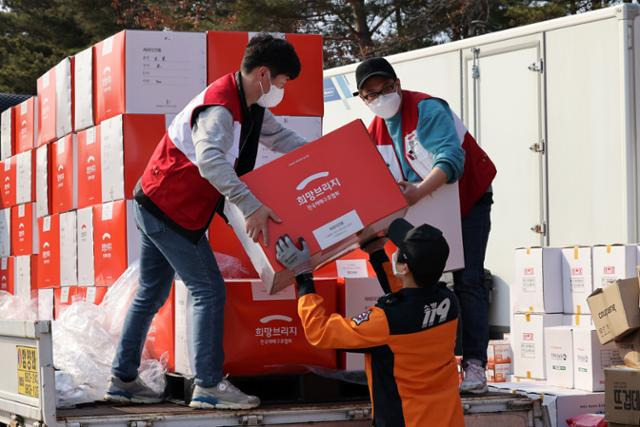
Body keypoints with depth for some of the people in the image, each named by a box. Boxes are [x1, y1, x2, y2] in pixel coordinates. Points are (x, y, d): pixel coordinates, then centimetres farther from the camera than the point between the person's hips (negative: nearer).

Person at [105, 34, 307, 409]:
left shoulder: (249, 107, 8)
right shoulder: (220, 106, -24)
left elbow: (281, 137, 18)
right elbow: (210, 160, -41)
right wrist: (251, 206, -47)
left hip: (157, 205, 10)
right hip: (172, 209, -10)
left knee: (152, 293, 14)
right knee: (209, 290, -8)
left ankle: (123, 380, 21)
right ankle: (208, 385, -6)